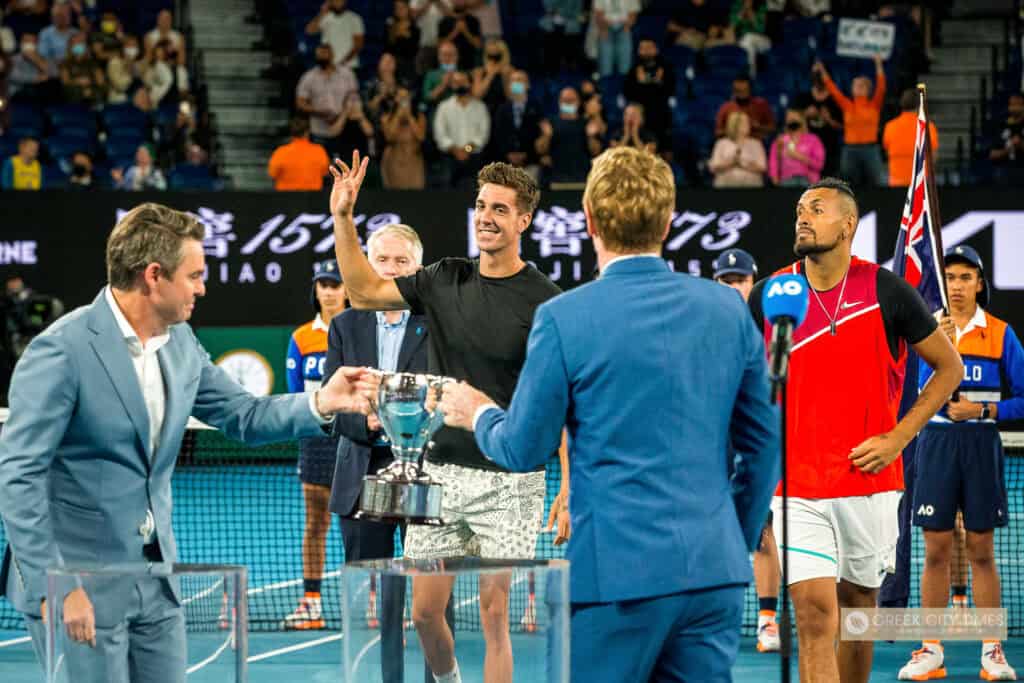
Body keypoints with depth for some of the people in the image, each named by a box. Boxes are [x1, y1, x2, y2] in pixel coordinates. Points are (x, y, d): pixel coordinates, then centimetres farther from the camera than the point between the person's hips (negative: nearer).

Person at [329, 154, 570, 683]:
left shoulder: (544, 302, -7)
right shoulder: (446, 280, 7)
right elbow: (365, 291, 13)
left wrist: (570, 484, -15)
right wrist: (343, 219, 2)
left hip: (509, 480, -4)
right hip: (440, 473, 4)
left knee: (494, 614, -2)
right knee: (424, 611, 5)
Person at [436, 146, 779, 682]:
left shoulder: (563, 319, -8)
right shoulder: (727, 309, 5)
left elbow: (523, 451, 0)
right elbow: (764, 442, 12)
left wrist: (479, 415, 22)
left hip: (618, 572, -4)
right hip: (715, 569, 4)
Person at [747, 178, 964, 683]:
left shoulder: (886, 291, -4)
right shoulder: (768, 296, 0)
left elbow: (949, 367, 5)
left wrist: (897, 438, -5)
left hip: (869, 483, 0)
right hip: (796, 488, 0)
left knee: (858, 604, 14)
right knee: (814, 614, -12)